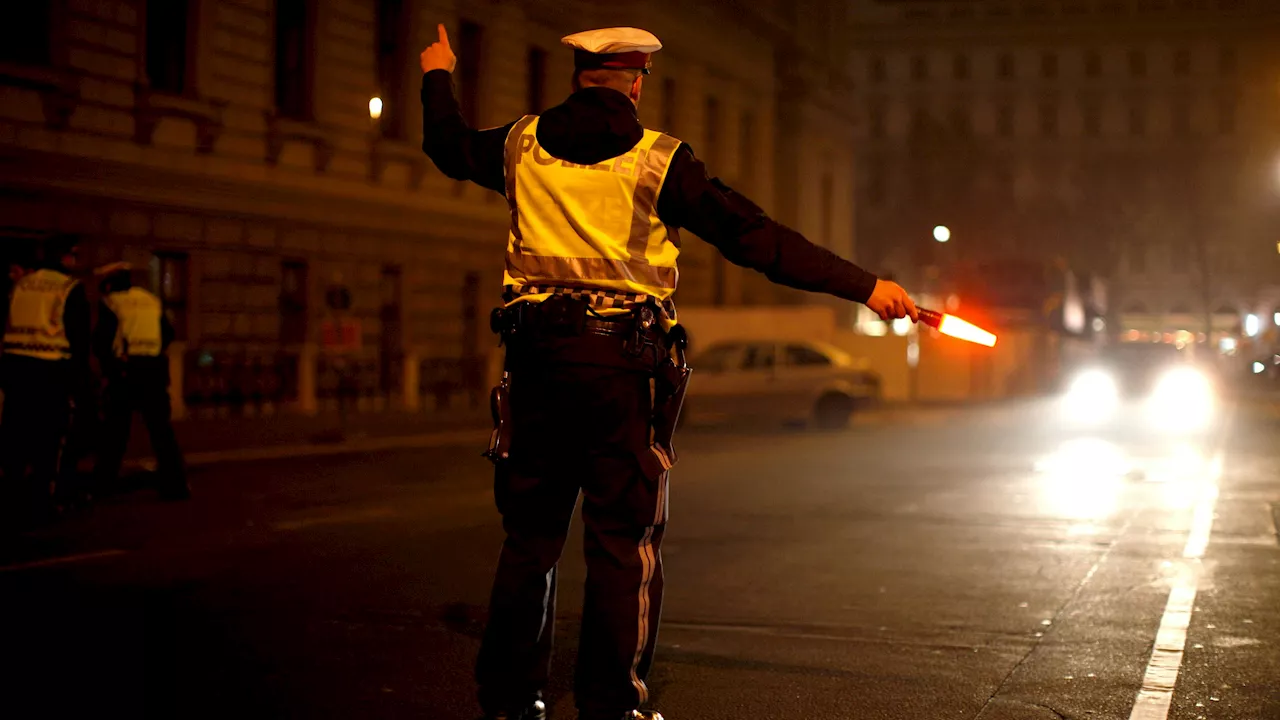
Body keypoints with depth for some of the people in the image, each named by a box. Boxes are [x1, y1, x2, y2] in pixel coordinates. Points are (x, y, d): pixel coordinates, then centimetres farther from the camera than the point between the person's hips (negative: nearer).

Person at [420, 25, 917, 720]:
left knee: (530, 533, 14)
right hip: (621, 364, -4)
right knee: (624, 542, 4)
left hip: (535, 356, 4)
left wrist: (438, 78, 48)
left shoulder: (523, 147, 6)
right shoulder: (658, 161, -6)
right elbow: (754, 237, -10)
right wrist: (863, 286, -8)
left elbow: (448, 146, 27)